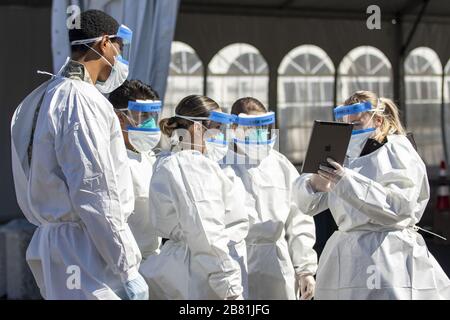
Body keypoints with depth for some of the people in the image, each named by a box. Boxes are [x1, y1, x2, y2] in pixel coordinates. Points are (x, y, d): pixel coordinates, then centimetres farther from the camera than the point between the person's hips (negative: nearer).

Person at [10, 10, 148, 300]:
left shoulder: (45, 97, 14)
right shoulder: (82, 101, -15)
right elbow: (96, 196, -19)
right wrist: (128, 270, -16)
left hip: (52, 240, 9)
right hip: (85, 251, -9)